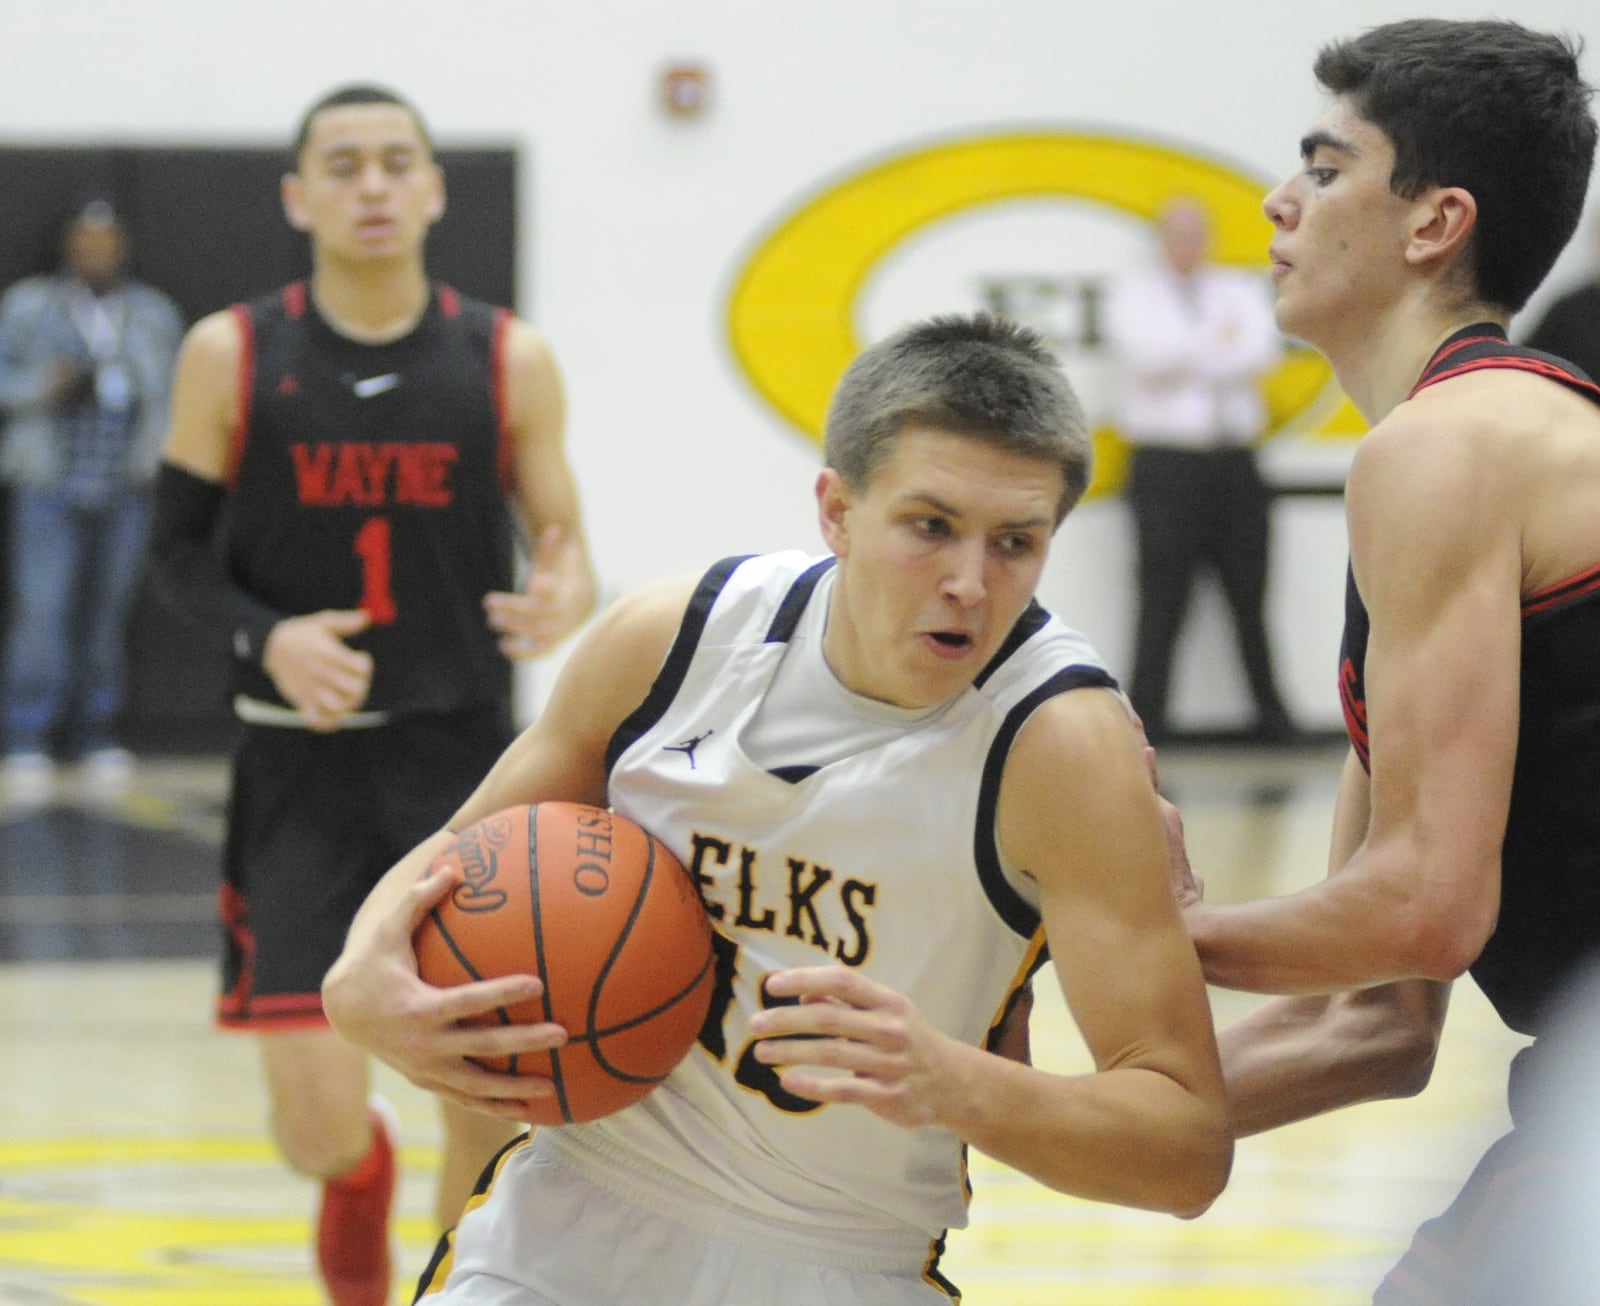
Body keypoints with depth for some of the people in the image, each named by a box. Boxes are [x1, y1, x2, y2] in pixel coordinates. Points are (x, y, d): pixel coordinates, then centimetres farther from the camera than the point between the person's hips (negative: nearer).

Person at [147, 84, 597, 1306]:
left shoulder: (507, 360, -1)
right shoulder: (231, 357, -3)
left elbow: (563, 545, 4)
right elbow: (183, 547, 3)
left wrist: (564, 598, -20)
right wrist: (267, 638, -17)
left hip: (465, 758, 1)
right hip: (302, 764, -1)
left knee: (492, 1094, 1)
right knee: (319, 1124, -7)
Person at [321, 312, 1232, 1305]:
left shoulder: (1061, 743, -22)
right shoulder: (672, 637, -10)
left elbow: (1191, 1149, -26)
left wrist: (953, 1084, -44)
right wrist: (362, 982, -15)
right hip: (576, 1221, 2)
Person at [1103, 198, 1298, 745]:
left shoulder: (1241, 290, 17)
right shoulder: (1134, 294, 9)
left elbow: (1264, 350, -2)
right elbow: (1146, 352, -11)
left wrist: (1187, 355, -8)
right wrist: (1218, 341, -3)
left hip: (1234, 463, 3)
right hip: (1166, 467, -3)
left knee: (1249, 593, 4)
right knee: (1162, 594, -9)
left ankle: (1271, 714, 11)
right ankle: (1145, 715, -6)